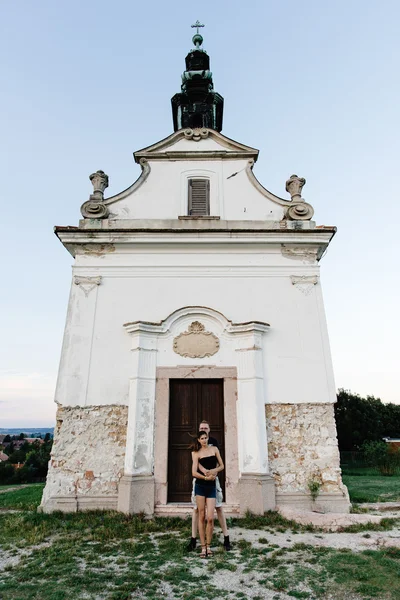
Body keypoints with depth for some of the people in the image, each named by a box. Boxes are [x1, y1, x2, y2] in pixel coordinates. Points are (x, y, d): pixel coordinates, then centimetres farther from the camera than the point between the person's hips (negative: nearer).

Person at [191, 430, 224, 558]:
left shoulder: (214, 449, 8)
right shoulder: (196, 453, 2)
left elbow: (222, 466, 10)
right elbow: (194, 472, -6)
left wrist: (214, 471, -9)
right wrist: (206, 477, -18)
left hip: (212, 486, 1)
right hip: (200, 486, -1)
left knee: (210, 518, -4)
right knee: (201, 517, 4)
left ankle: (209, 546, 14)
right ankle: (203, 547, 15)